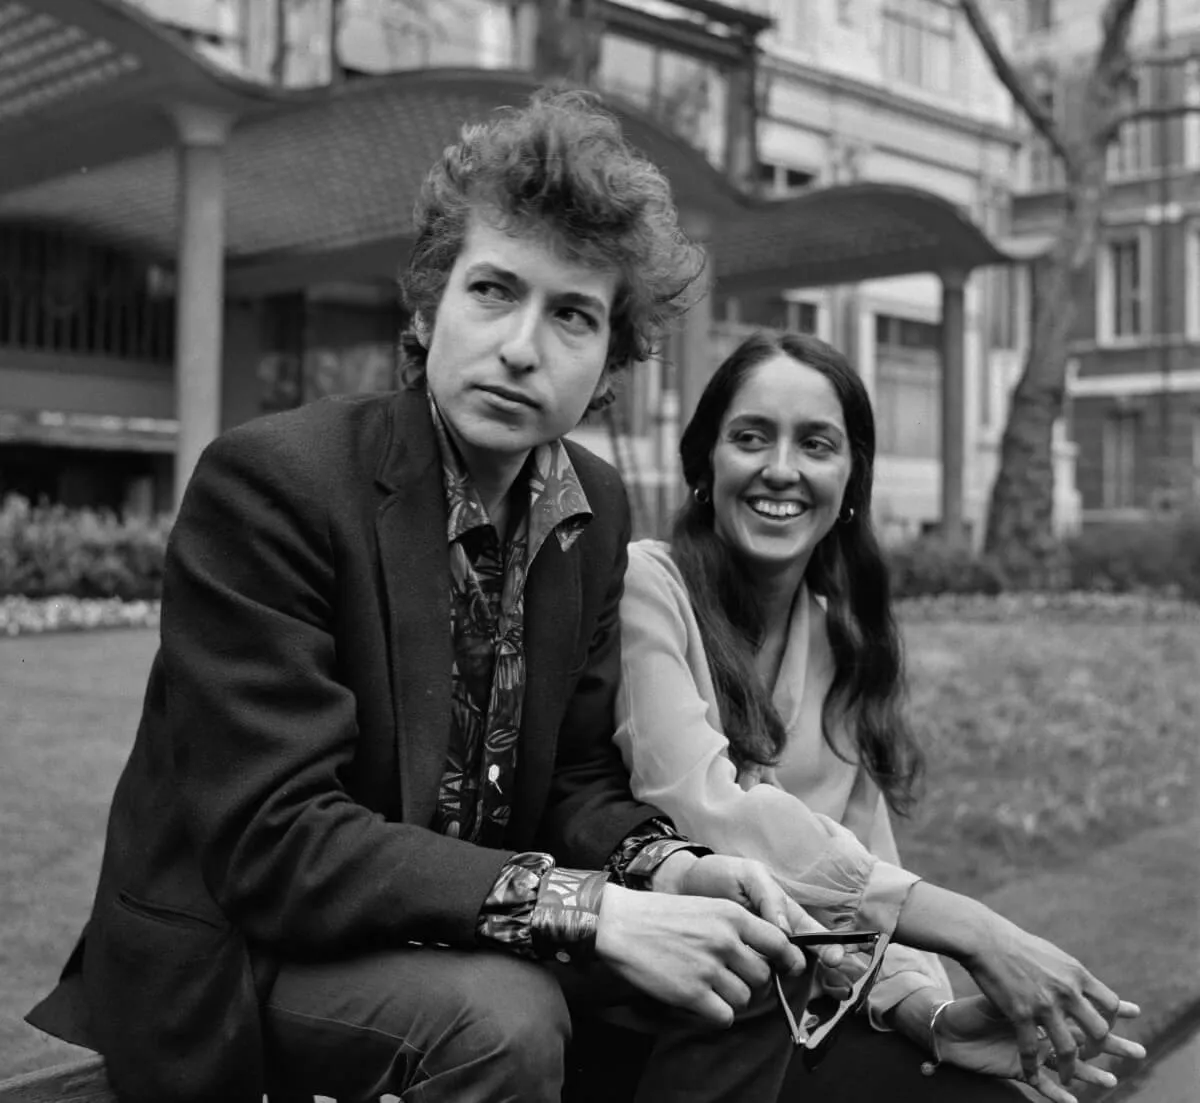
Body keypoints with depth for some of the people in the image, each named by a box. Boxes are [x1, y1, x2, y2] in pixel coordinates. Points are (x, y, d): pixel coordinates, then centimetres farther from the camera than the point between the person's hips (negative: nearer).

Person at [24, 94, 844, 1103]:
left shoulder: (594, 512, -1)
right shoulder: (268, 482, -22)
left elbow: (573, 778, 6)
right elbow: (271, 840, -28)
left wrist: (663, 868, -17)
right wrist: (591, 910, -31)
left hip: (466, 932, 7)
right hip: (242, 952, -6)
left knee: (757, 964, -4)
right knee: (500, 1017, -32)